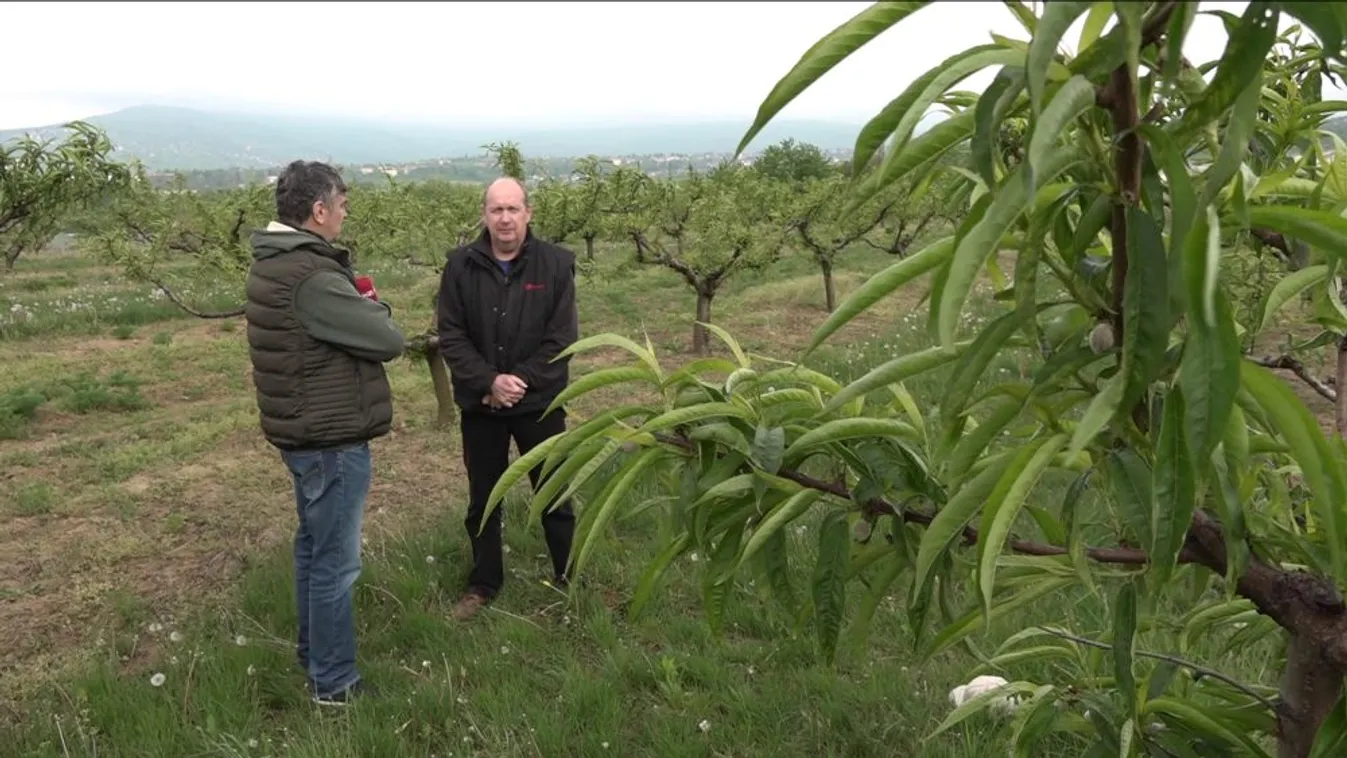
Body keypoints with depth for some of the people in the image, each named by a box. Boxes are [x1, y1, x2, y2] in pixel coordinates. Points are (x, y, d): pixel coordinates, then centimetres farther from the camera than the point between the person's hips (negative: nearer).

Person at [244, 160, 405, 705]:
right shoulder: (312, 278, -25)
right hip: (332, 439, -10)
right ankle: (334, 684, 13)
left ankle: (312, 653, 38)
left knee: (313, 545, 22)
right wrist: (373, 308, 0)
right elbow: (388, 340, -19)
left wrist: (356, 306, -3)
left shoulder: (271, 264, 7)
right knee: (336, 561, 1)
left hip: (301, 431, 10)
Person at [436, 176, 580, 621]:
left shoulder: (555, 264, -8)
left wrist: (521, 380, -17)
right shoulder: (460, 266, -4)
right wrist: (488, 381, -17)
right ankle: (484, 584, 31)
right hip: (480, 404, 2)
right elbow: (450, 336, -6)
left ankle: (569, 579, 26)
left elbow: (562, 337, -9)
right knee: (483, 499, 15)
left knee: (554, 495, 9)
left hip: (539, 402, -2)